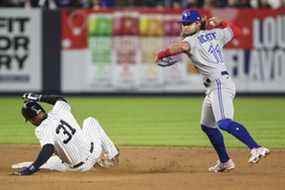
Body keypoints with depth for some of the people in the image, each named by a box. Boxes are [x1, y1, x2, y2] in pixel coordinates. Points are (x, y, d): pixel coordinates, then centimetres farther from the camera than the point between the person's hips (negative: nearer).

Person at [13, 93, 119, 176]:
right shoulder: (59, 111, -5)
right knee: (90, 121, 34)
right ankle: (112, 157, 33)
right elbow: (61, 99, 19)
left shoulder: (42, 130, -21)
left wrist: (32, 169, -41)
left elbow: (48, 149, -37)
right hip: (94, 150, 4)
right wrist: (40, 97, 21)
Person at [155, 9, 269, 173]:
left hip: (219, 83, -10)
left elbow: (182, 46, -28)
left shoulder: (193, 40, -6)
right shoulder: (215, 34, 17)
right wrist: (219, 23, 33)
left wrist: (162, 54, -18)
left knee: (224, 122, -26)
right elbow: (237, 30, 30)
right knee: (207, 125, 18)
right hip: (214, 87, 10)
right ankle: (225, 162, 21)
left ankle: (256, 148, -37)